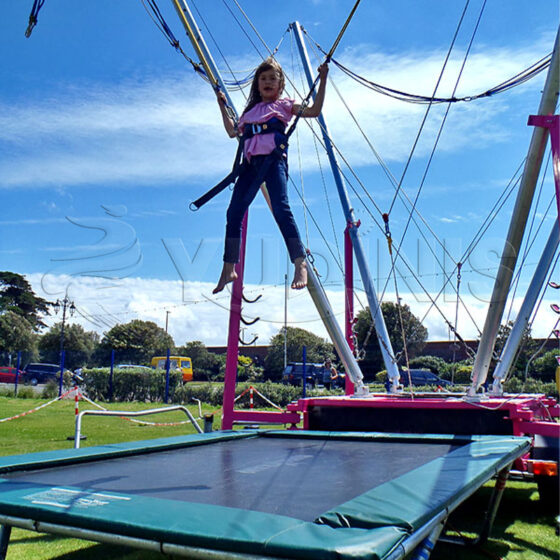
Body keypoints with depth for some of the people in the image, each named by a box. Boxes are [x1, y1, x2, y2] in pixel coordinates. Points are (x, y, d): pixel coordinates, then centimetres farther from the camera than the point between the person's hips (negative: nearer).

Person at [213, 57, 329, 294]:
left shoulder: (284, 104, 15)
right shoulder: (251, 109, 28)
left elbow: (314, 110, 5)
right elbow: (233, 131, 35)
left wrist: (322, 80, 4)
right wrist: (223, 106, 38)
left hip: (274, 158, -5)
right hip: (251, 162, 5)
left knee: (281, 208, -23)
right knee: (234, 212, -3)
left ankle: (300, 264, -27)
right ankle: (229, 268, 4)